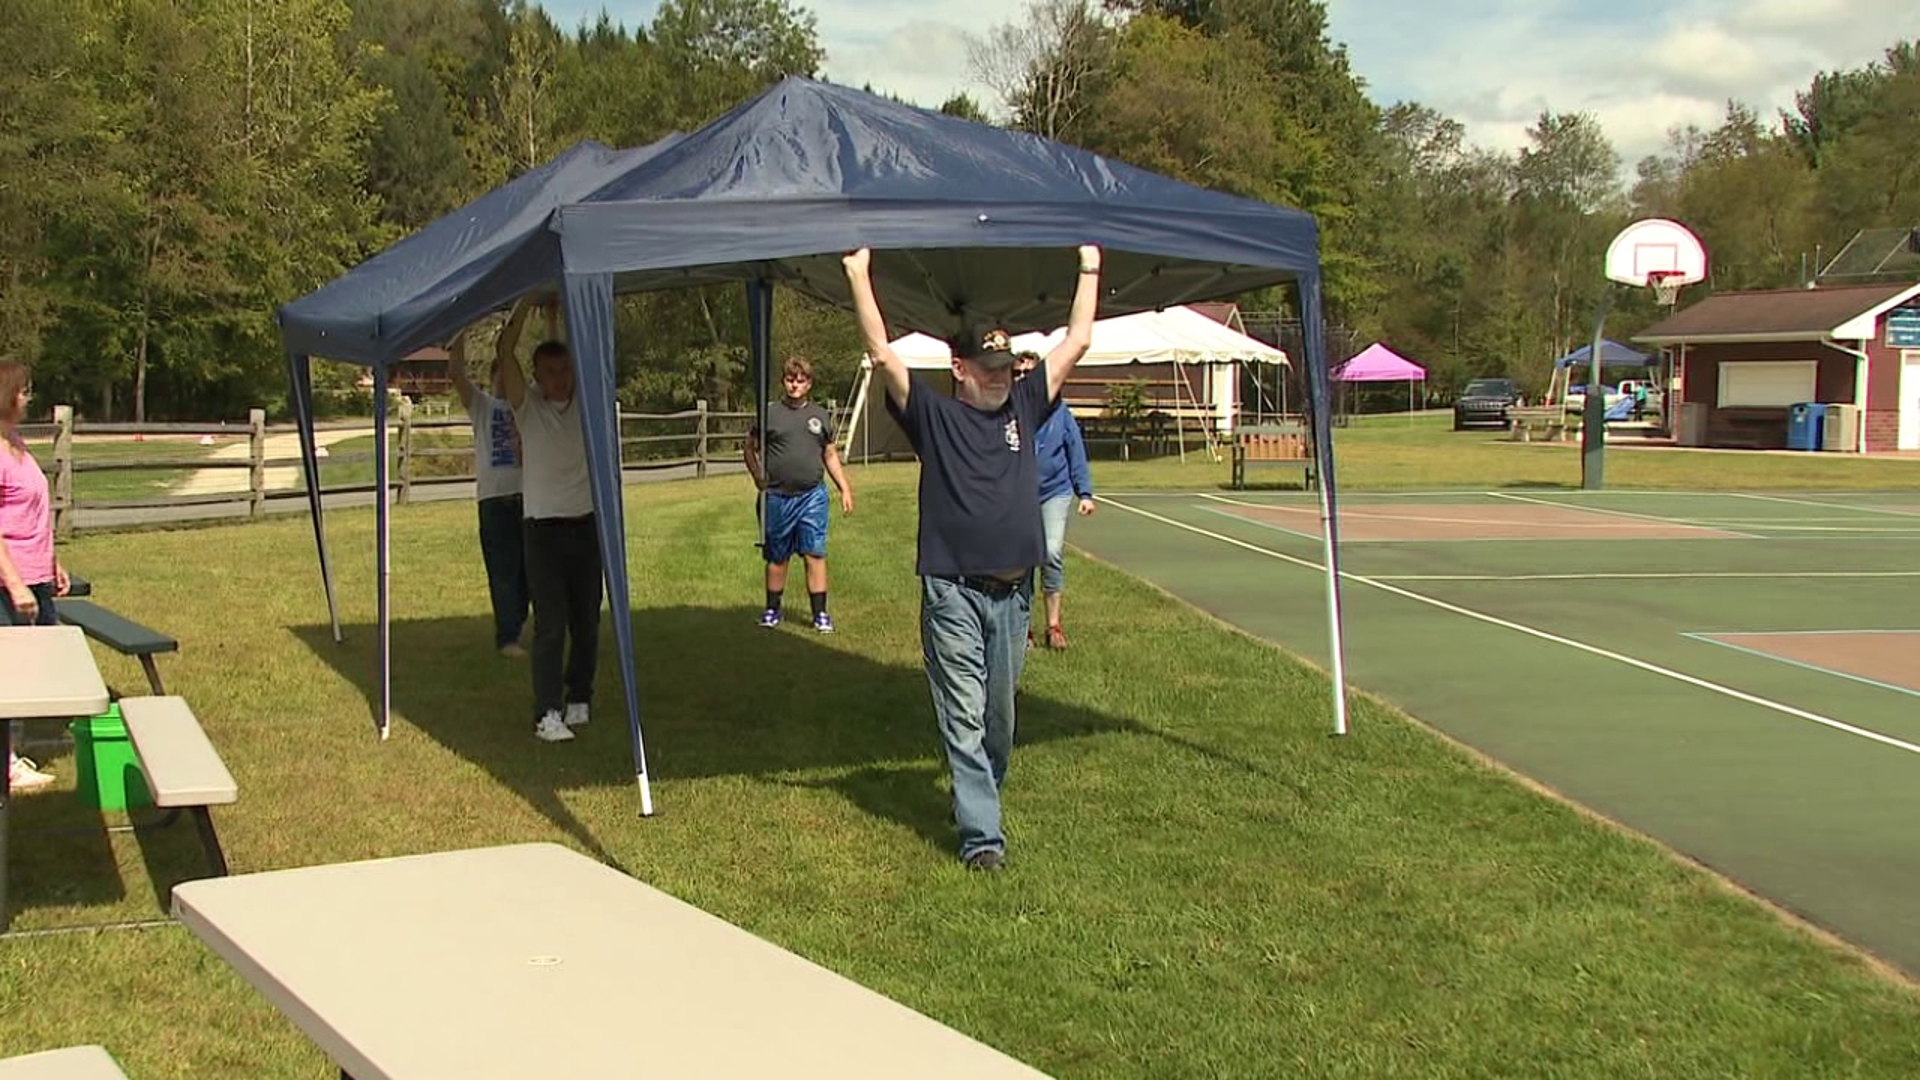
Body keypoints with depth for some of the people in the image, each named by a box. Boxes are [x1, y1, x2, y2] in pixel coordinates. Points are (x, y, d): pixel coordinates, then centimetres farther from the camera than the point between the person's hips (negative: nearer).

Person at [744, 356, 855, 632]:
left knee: (815, 554, -2)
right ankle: (772, 610, 23)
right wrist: (759, 477, -2)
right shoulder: (770, 415, 2)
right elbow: (751, 448, 11)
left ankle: (820, 613, 3)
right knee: (777, 557, 9)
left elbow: (830, 455, 17)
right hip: (778, 497, -1)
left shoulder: (820, 416, 9)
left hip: (812, 496, 1)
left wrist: (844, 488, 11)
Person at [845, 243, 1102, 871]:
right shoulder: (934, 416, 0)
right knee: (964, 719, -4)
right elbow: (882, 355, -8)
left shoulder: (1024, 408, 11)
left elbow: (1077, 343, 14)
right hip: (952, 593, -4)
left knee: (1000, 716, 14)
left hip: (1012, 594, 4)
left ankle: (982, 799, 32)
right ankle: (981, 834, -3)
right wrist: (859, 276, -13)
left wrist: (1090, 268, 16)